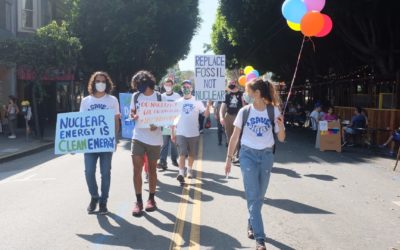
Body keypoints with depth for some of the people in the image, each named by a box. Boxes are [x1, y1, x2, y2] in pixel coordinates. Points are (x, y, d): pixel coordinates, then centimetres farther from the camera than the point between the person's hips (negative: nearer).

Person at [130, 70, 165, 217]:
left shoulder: (160, 97, -7)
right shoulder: (135, 96, 2)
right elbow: (132, 113, 13)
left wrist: (157, 125, -21)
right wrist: (134, 116, -11)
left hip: (154, 139, -2)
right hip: (138, 138, 2)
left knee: (152, 169, 11)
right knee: (137, 170, -4)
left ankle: (151, 198, 26)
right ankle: (138, 201, 7)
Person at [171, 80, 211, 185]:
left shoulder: (197, 102, 1)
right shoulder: (178, 102, 3)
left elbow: (206, 115, -5)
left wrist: (208, 106, -24)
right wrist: (172, 133, 4)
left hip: (194, 133, 1)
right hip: (180, 133, -1)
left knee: (192, 154, 13)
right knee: (182, 154, -12)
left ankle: (189, 170, 34)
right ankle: (181, 174, -14)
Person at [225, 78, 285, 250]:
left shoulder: (273, 111, -3)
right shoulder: (244, 111, -3)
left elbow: (281, 139, 0)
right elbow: (235, 136, 3)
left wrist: (281, 126, -20)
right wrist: (229, 158, 1)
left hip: (266, 155, 1)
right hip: (248, 155, -1)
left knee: (259, 196, 12)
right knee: (253, 196, -7)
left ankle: (251, 225, 35)